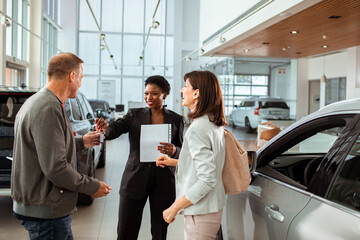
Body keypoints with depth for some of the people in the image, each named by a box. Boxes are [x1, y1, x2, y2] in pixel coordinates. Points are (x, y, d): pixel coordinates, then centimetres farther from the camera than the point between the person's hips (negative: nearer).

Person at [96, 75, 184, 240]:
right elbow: (117, 128, -13)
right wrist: (105, 128, -36)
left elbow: (183, 152, 6)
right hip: (135, 181, 0)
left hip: (163, 183, 0)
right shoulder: (134, 115, 5)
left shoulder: (176, 120, 5)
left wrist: (173, 151, -18)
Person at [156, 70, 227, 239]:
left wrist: (174, 208, -19)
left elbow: (207, 181, -26)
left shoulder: (198, 129, -22)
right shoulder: (214, 124, 7)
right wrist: (174, 162, 15)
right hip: (212, 207, 9)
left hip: (201, 213, -9)